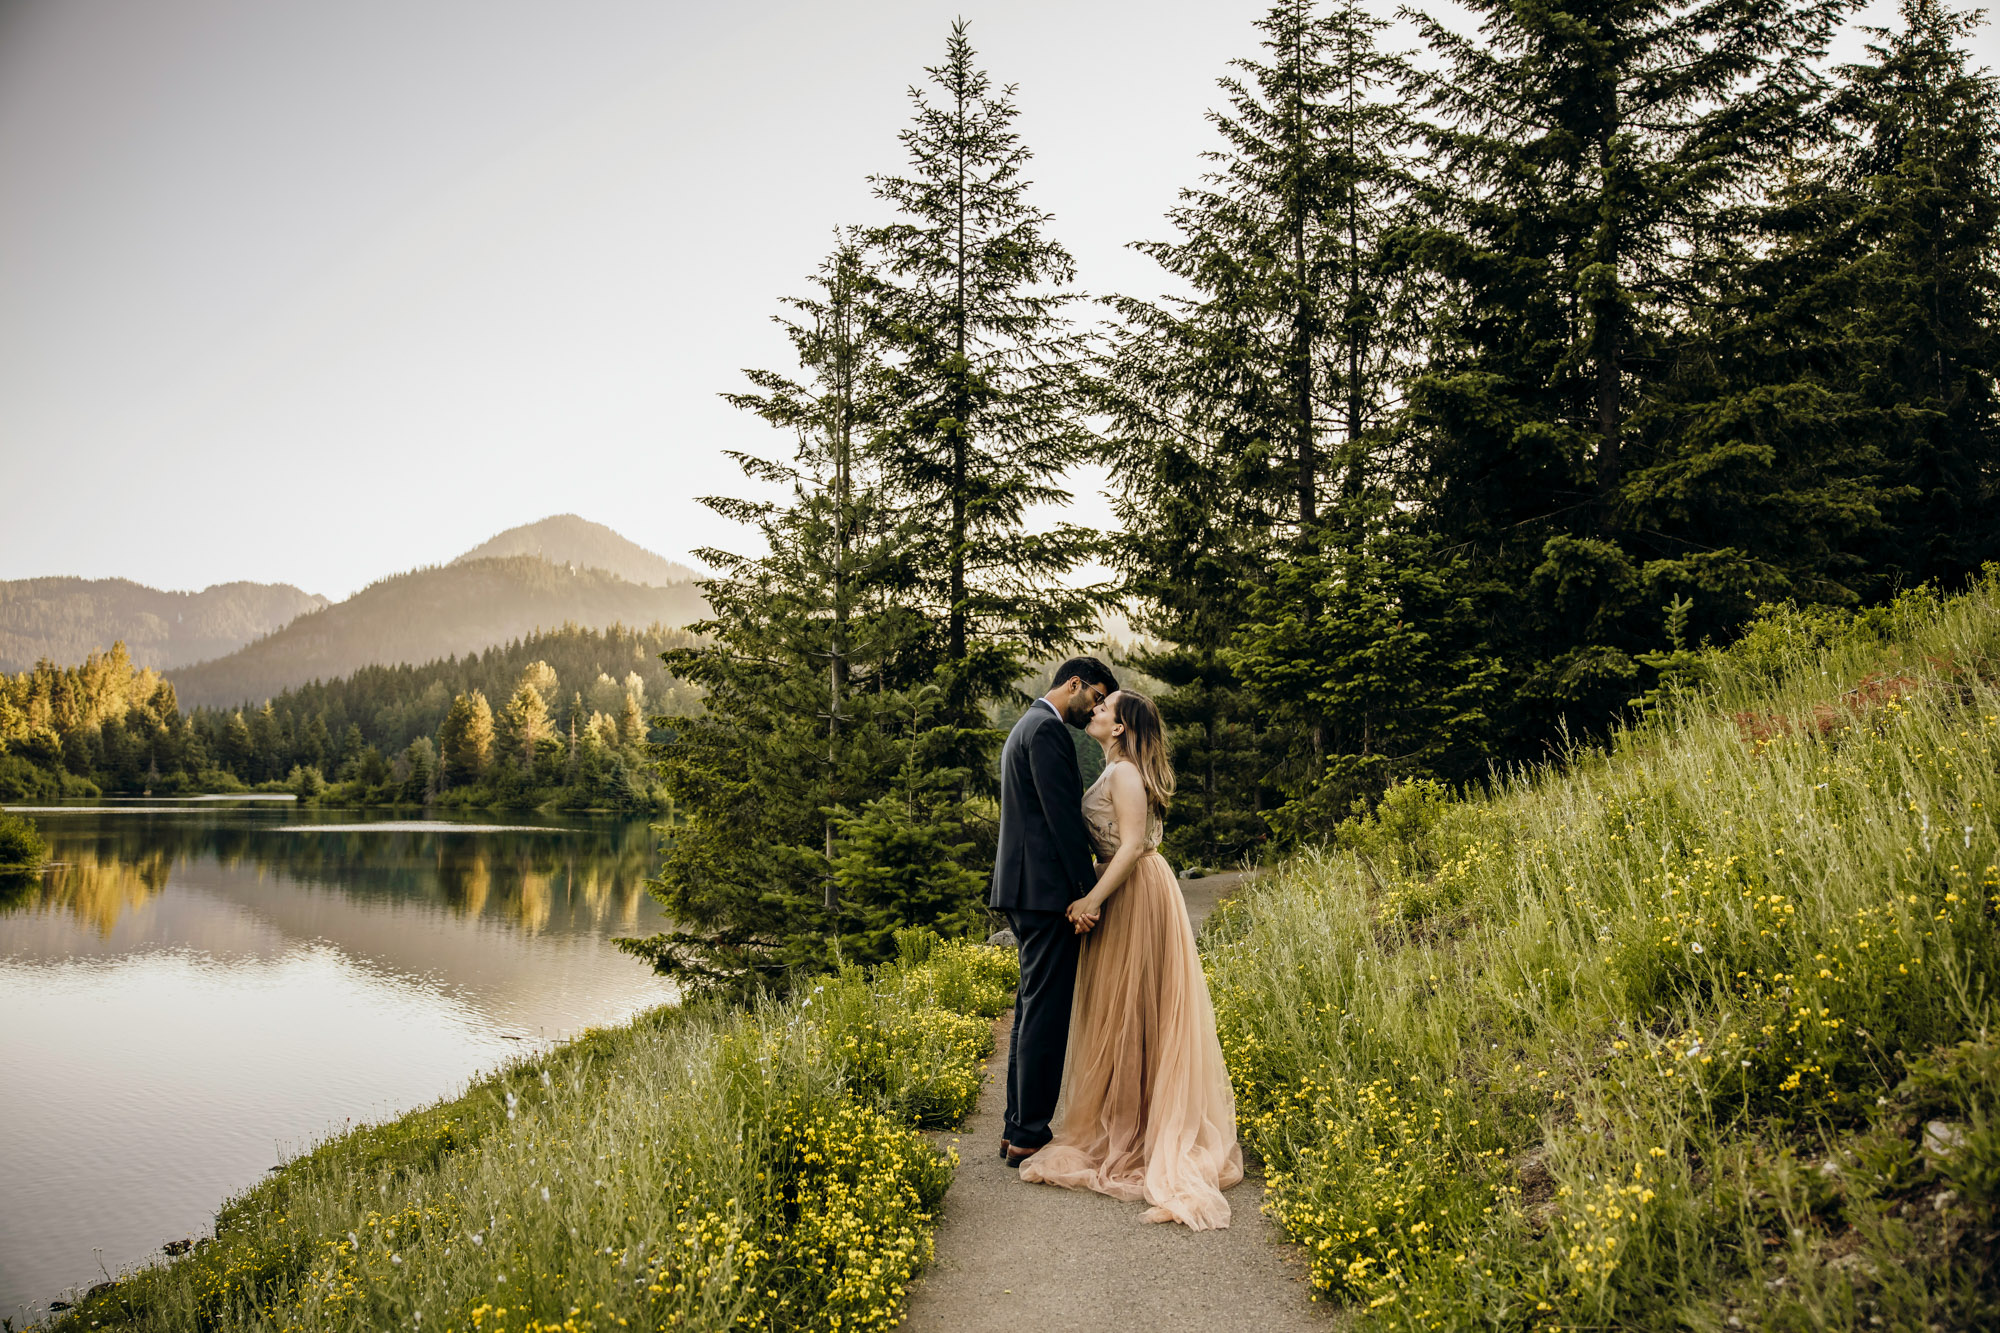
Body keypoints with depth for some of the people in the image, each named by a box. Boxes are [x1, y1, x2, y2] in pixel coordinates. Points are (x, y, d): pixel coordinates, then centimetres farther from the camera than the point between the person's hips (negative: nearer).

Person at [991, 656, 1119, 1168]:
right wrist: (1089, 887, -16)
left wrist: (1084, 874, 18)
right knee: (1046, 1013, -6)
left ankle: (1018, 1128, 19)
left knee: (1033, 1008, 14)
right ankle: (1029, 1135, 0)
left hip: (1024, 890, 11)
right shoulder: (1047, 729, -12)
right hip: (1047, 889, -11)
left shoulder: (1026, 727, 21)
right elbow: (1062, 815, -18)